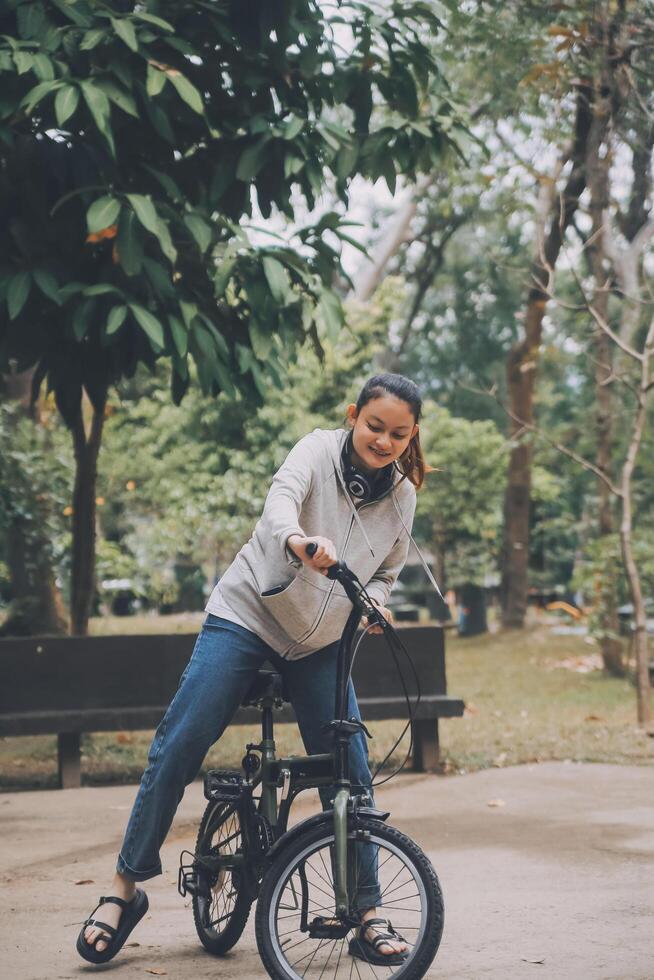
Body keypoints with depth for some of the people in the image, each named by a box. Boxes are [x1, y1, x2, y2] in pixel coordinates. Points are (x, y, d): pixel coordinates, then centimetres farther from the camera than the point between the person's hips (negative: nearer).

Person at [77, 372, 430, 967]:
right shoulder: (319, 450, -11)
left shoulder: (402, 498, 1)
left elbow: (385, 575, 14)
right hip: (246, 616, -3)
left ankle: (367, 914, 8)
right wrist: (299, 541, -55)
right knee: (179, 745, -10)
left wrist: (373, 602, -11)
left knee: (351, 771, -4)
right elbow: (282, 496, -32)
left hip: (319, 643, 4)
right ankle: (126, 888, 3)